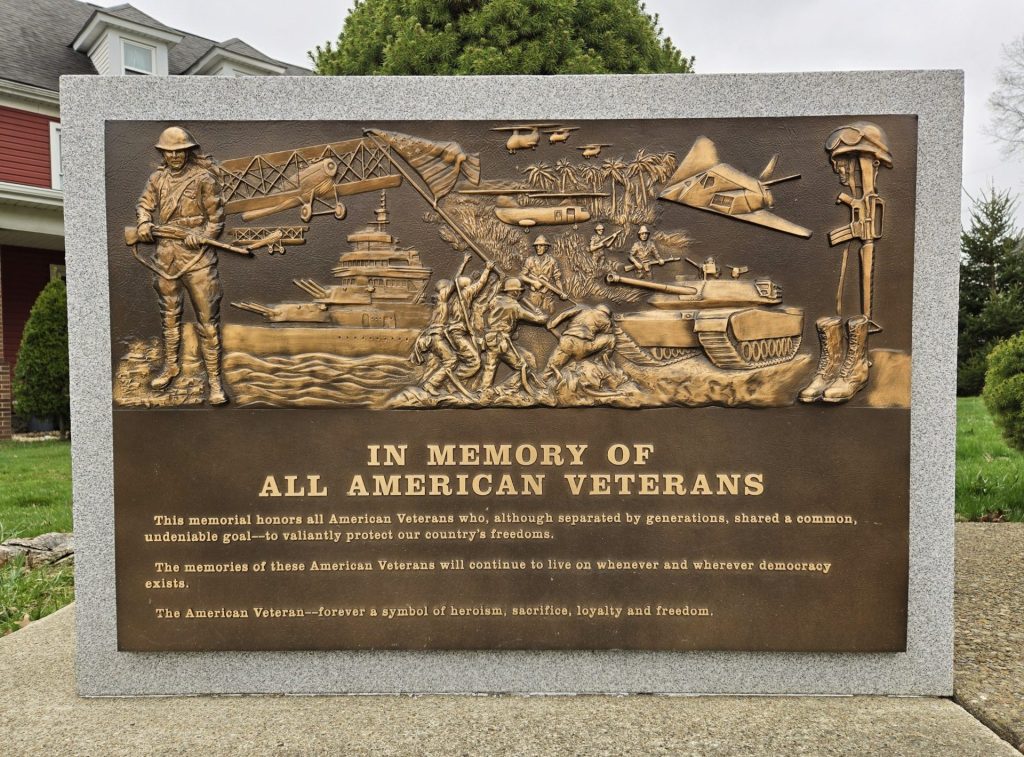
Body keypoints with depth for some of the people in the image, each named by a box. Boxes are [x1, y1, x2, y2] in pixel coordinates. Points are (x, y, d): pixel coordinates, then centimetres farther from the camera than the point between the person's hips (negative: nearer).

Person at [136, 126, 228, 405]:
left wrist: (200, 236, -16)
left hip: (197, 256, -5)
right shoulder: (157, 178, 9)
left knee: (207, 318, -7)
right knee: (169, 314, 18)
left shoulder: (203, 178, -4)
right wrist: (144, 222, -7)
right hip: (166, 255, 5)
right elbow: (144, 204, 14)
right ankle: (171, 365, 35)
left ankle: (214, 379, -2)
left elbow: (216, 216, -2)